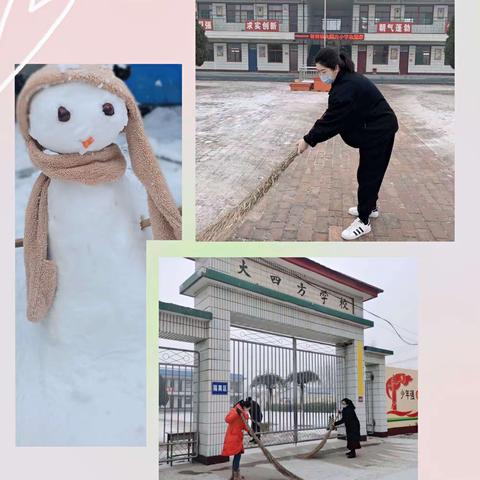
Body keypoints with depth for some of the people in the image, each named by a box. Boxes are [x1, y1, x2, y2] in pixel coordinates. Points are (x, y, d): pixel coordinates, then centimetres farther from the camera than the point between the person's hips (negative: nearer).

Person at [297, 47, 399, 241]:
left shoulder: (346, 87, -27)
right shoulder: (347, 80, 4)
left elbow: (333, 120, -26)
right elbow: (333, 115, 8)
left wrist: (309, 140, -20)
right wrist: (313, 136, 0)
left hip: (378, 132, -10)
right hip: (375, 130, 10)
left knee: (368, 174, -4)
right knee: (370, 172, 21)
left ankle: (363, 221, 4)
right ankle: (370, 207, 38)